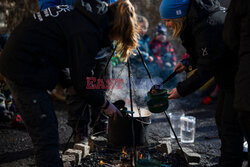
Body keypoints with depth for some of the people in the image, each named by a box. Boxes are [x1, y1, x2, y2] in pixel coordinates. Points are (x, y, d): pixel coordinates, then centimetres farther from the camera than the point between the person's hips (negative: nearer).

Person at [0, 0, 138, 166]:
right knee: (46, 135, -8)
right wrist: (105, 104, 1)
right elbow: (83, 83, -14)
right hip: (24, 70, -10)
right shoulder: (87, 33, -21)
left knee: (48, 126, 18)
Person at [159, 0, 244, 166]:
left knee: (231, 124, -8)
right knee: (221, 119, 18)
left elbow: (206, 69, -26)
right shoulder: (197, 19, 3)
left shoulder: (208, 27, -28)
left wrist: (181, 90, -20)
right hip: (228, 77, 11)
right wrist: (189, 62, 7)